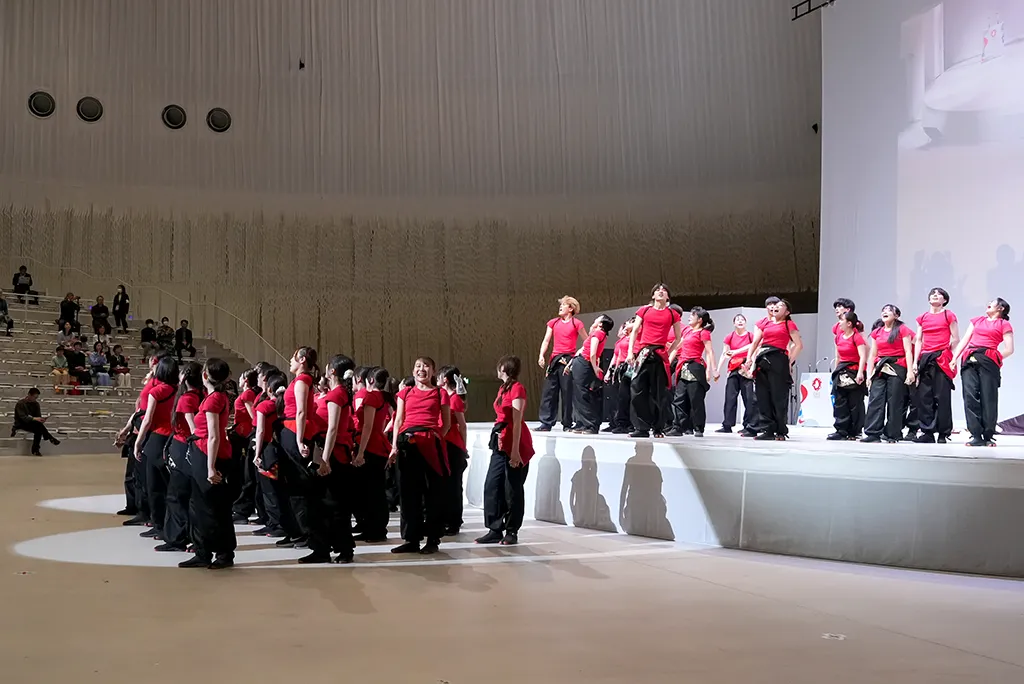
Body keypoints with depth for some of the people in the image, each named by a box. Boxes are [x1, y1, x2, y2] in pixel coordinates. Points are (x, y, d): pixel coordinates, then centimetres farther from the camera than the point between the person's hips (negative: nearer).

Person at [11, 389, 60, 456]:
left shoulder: (36, 404, 4)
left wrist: (41, 419, -22)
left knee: (38, 430, -30)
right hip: (20, 424, -5)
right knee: (37, 424, -34)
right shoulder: (20, 403, -14)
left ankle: (35, 450, -26)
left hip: (32, 424, 5)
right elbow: (22, 417, -25)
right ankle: (51, 439, -29)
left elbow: (38, 416, 3)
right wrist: (34, 419, -39)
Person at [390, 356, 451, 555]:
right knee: (409, 491, 4)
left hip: (431, 443, -2)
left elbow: (446, 423, 9)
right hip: (407, 443, 3)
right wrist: (394, 446, 2)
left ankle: (433, 539, 6)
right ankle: (412, 539, 10)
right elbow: (398, 421, 11)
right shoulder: (405, 392, 14)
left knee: (434, 492, -1)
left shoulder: (440, 393, 8)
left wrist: (438, 436, -7)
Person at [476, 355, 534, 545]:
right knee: (492, 485, 4)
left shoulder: (517, 388, -12)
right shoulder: (503, 388, 15)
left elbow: (517, 421, -17)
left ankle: (512, 532, 8)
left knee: (512, 490, -1)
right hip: (501, 443, 9)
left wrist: (515, 450, -20)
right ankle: (495, 530, 8)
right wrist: (497, 441, 18)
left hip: (515, 444, -9)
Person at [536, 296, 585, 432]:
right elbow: (546, 340, 11)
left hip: (568, 359, -4)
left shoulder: (576, 323, 1)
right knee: (548, 391, 1)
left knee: (567, 392, -2)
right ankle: (546, 423, 3)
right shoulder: (553, 323, 13)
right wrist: (541, 356, -1)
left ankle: (567, 425, 5)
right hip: (554, 360, 4)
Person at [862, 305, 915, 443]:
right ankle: (873, 433, -5)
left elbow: (908, 351, -4)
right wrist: (869, 375, 9)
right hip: (880, 369, 4)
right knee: (875, 400, -5)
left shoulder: (902, 330, 2)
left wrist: (910, 371, -13)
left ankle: (892, 435, 1)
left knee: (894, 402, -4)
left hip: (897, 368, -4)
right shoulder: (876, 332, 16)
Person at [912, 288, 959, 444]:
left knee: (942, 397, -5)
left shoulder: (949, 316, 3)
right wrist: (915, 361, 6)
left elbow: (956, 339, 1)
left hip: (942, 359, -4)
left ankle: (943, 434, 0)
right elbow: (918, 341, 14)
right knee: (924, 397, 0)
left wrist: (950, 357, -5)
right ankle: (927, 432, 5)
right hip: (925, 359, 4)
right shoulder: (923, 318, 15)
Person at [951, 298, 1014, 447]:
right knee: (970, 396, -8)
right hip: (969, 360, 3)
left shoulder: (1004, 324, 11)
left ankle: (988, 437, 1)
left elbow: (1009, 349, 1)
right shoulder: (977, 320, 24)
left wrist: (994, 359, -6)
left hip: (987, 361, -3)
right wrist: (955, 358, 7)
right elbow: (964, 340, 18)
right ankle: (976, 436, -11)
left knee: (988, 398, -5)